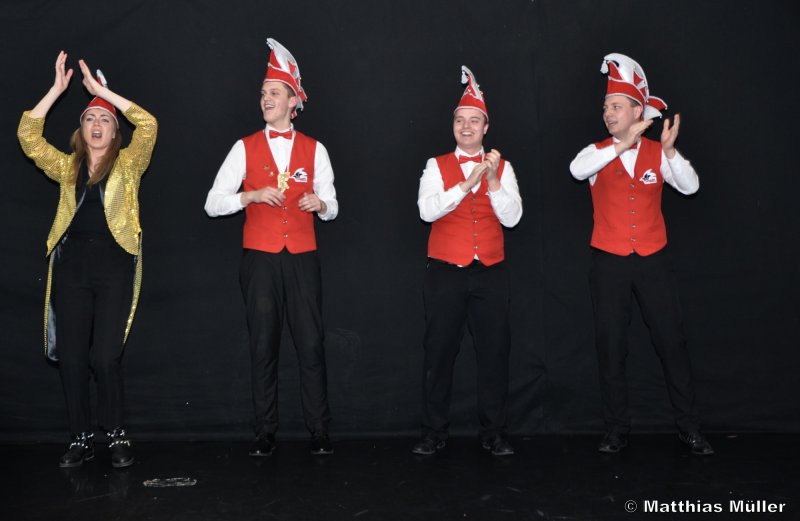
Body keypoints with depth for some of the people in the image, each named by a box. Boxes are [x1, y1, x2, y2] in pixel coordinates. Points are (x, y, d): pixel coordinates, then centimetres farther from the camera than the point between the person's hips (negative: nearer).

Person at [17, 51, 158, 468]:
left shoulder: (127, 164, 7)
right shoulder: (67, 167, 15)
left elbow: (148, 125, -7)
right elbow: (27, 136, 6)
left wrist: (102, 90, -2)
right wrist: (57, 89, 3)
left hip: (114, 266, -3)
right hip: (71, 266, 3)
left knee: (105, 356, -8)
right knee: (71, 358, 3)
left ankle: (117, 435, 10)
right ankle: (81, 439, 16)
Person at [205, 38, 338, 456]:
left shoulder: (314, 150, 8)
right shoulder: (245, 148, 6)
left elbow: (331, 206, 10)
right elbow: (213, 204, 1)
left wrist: (320, 203, -12)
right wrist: (251, 196, -14)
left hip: (302, 258, 0)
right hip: (260, 258, 0)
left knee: (311, 344, -1)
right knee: (263, 346, 4)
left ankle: (319, 432, 9)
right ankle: (265, 433, 13)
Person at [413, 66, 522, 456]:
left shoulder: (502, 167, 7)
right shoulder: (437, 166, 4)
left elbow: (512, 217, -3)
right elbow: (427, 211, -12)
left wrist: (492, 181, -15)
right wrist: (467, 183, -18)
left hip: (490, 273, 1)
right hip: (445, 273, -1)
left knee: (494, 352, 4)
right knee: (438, 353, 3)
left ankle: (493, 432, 17)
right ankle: (433, 433, 15)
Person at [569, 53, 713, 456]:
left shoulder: (657, 153, 3)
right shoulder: (598, 152, 1)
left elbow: (690, 186, -10)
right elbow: (576, 170, -22)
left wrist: (670, 149, -24)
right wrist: (622, 144, -27)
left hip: (653, 260, 0)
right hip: (609, 263, 0)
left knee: (672, 341, 4)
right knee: (610, 347, 4)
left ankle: (689, 427, 17)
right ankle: (616, 430, 16)